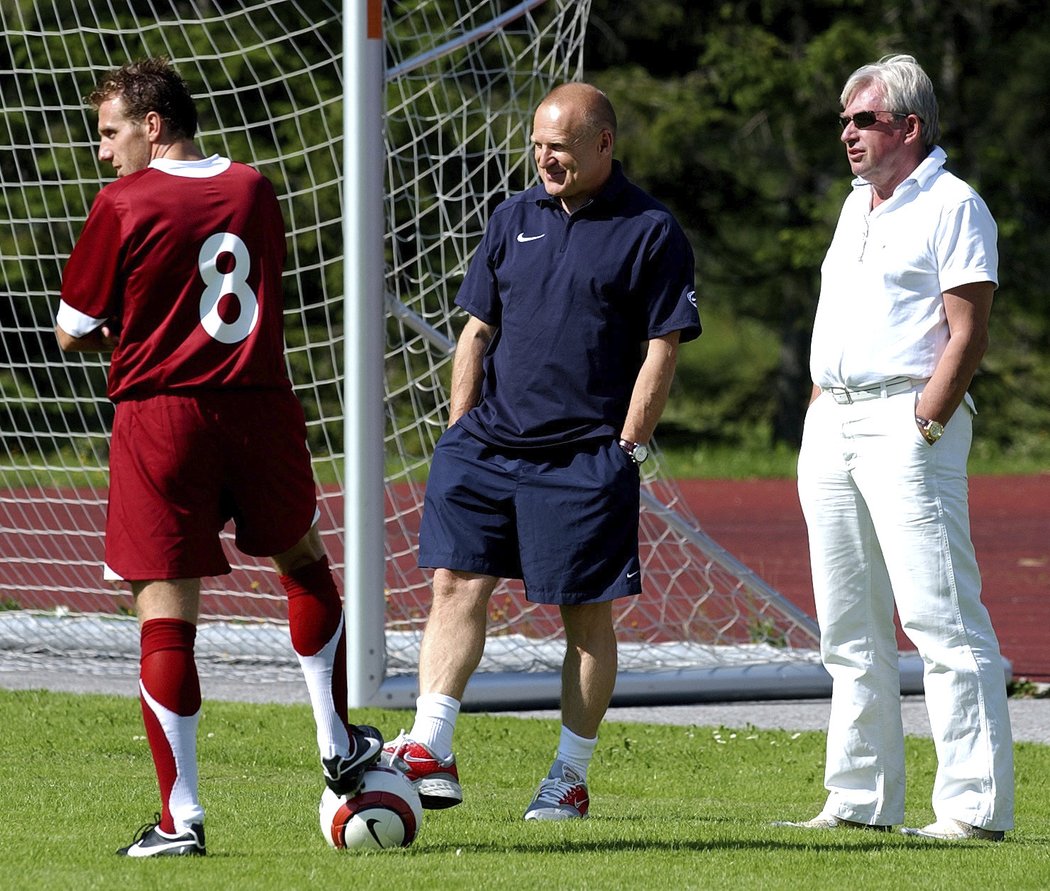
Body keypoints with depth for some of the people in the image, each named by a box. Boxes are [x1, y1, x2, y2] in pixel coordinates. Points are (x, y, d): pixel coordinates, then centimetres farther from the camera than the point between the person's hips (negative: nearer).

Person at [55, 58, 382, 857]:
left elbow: (73, 333, -3)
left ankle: (181, 816, -4)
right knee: (305, 563, 27)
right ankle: (339, 747, 34)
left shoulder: (125, 204, -7)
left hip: (161, 416, -4)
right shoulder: (253, 191, 9)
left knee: (166, 614, -2)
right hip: (261, 406, 4)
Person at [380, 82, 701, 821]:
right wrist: (460, 434, 9)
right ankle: (429, 753, -9)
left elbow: (662, 350, -4)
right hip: (489, 444, 5)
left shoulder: (651, 232, -2)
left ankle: (572, 776, 10)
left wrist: (626, 449, -9)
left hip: (585, 456, -4)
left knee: (587, 616, 1)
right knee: (456, 585, -6)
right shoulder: (515, 219, 13)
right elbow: (478, 331, 16)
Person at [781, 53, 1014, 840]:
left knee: (942, 621, -12)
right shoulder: (857, 206, 20)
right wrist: (818, 420, 15)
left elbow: (968, 335, -12)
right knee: (850, 629, 9)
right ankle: (861, 800, 13)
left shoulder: (952, 206, -6)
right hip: (833, 423, 9)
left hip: (908, 422, -9)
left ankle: (976, 806, -14)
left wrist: (921, 429, -18)